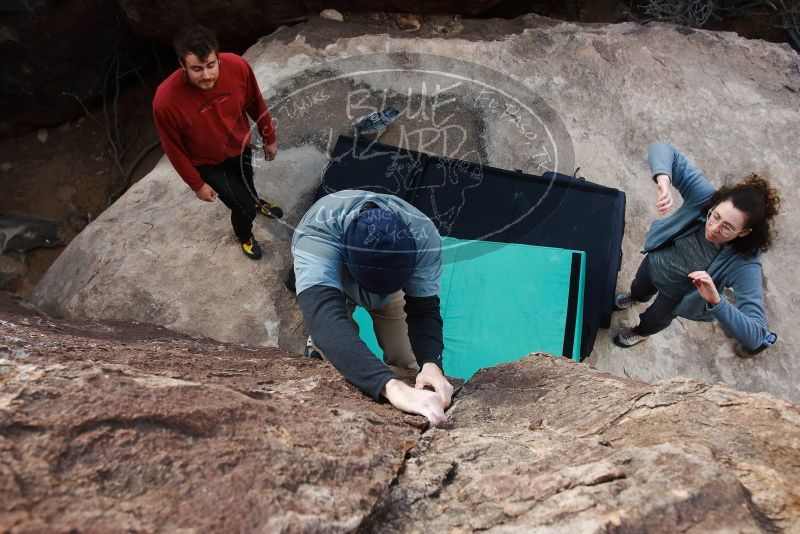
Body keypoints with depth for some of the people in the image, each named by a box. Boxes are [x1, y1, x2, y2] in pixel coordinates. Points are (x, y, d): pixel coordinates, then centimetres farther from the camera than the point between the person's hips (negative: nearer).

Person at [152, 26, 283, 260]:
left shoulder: (237, 67, -29)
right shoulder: (166, 101, -37)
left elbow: (256, 104, -9)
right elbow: (174, 149, -19)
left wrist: (269, 138, 4)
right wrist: (197, 184, -9)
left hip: (240, 145, 3)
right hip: (208, 162, -3)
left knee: (247, 183, 31)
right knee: (243, 208, 5)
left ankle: (256, 201, 68)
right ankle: (244, 235, 42)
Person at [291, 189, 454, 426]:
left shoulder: (424, 236, -37)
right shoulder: (317, 231, -47)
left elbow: (423, 309, -33)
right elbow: (324, 317, -61)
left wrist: (431, 364, -54)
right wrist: (391, 386, -73)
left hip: (394, 285, 2)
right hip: (327, 283, -1)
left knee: (406, 362, -2)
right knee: (337, 362, -14)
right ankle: (316, 345, 19)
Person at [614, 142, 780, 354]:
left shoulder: (744, 263, -41)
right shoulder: (705, 196, -38)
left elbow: (755, 336, -46)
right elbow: (662, 150, -40)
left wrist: (716, 300, -61)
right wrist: (663, 179, -62)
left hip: (678, 291, -2)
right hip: (656, 260, 2)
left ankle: (641, 332, 68)